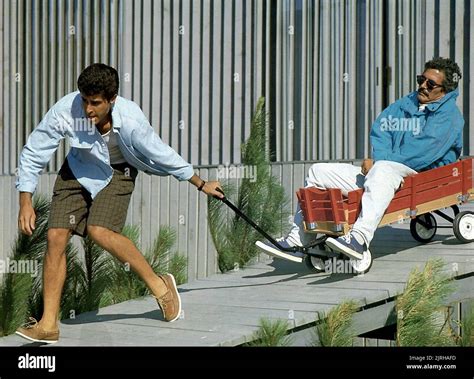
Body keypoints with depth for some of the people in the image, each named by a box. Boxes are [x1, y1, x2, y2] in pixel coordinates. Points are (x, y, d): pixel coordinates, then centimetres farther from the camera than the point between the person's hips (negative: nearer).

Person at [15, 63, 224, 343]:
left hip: (118, 171, -3)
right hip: (78, 169, 3)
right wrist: (26, 202, -19)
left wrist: (201, 184, -4)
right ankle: (48, 325, 0)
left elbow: (162, 155, -15)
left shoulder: (131, 119, -32)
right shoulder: (65, 111, -29)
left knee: (99, 232, -26)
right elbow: (33, 154, -14)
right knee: (56, 236, -9)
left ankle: (159, 286, -5)